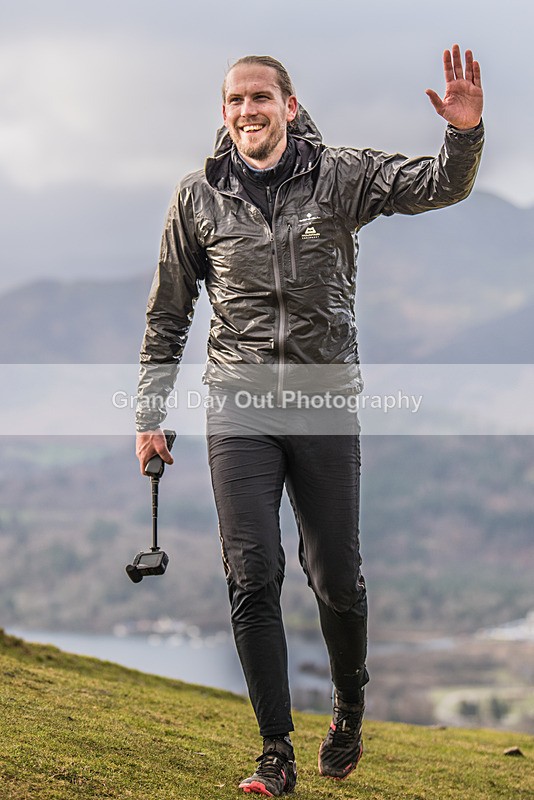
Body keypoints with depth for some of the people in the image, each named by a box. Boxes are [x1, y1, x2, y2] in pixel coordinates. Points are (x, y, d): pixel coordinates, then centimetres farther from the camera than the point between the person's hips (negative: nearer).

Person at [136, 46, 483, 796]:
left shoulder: (340, 175, 0)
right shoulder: (198, 197, 3)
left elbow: (441, 185, -8)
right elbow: (168, 316, 10)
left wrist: (466, 132, -28)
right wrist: (150, 412, 8)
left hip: (326, 400, 0)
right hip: (240, 407, 0)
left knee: (337, 577, 6)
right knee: (252, 579, -5)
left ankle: (349, 706, 34)